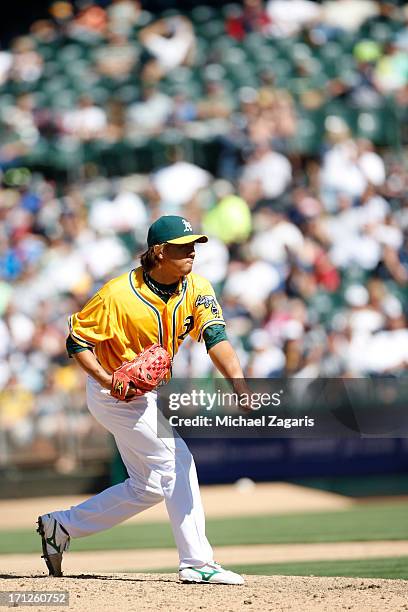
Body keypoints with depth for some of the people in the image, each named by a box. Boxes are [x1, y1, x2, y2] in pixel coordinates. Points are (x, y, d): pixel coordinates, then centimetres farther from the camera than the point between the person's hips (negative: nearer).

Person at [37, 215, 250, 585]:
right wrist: (108, 380, -30)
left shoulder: (197, 289, -8)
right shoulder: (118, 295, -22)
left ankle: (61, 527, 25)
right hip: (117, 395, -8)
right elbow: (77, 342, -14)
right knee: (176, 462, -15)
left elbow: (215, 338, -22)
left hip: (149, 395, 8)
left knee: (149, 486, 14)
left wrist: (239, 385, -40)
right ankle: (197, 563, -12)